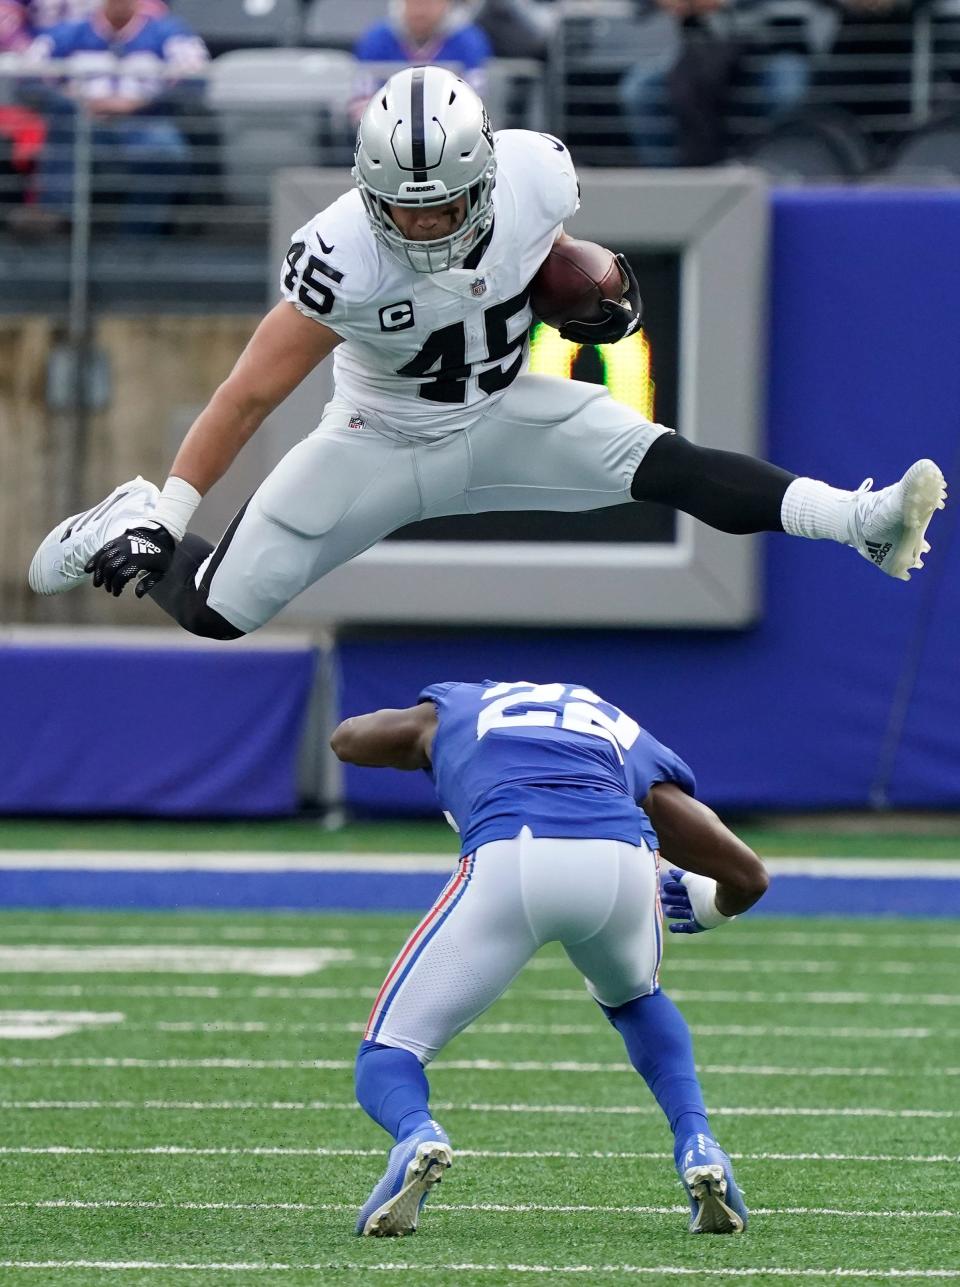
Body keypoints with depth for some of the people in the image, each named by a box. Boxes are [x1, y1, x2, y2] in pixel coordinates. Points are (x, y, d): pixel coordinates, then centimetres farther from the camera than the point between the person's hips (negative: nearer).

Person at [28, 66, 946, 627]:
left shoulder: (535, 174, -22)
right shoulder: (344, 259, -33)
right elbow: (251, 394, -27)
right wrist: (167, 515, -31)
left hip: (504, 416, 2)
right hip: (381, 443, -2)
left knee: (657, 462, -22)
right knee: (217, 610, -3)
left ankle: (860, 522, -31)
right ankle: (125, 528, 28)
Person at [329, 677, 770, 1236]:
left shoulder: (457, 706, 38)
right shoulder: (638, 751, 36)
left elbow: (348, 737, 58)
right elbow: (750, 876, 31)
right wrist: (712, 907, 55)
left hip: (509, 860, -2)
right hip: (623, 859, 2)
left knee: (387, 1056, 13)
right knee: (635, 999, 37)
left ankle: (417, 1136, -22)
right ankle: (697, 1145, 14)